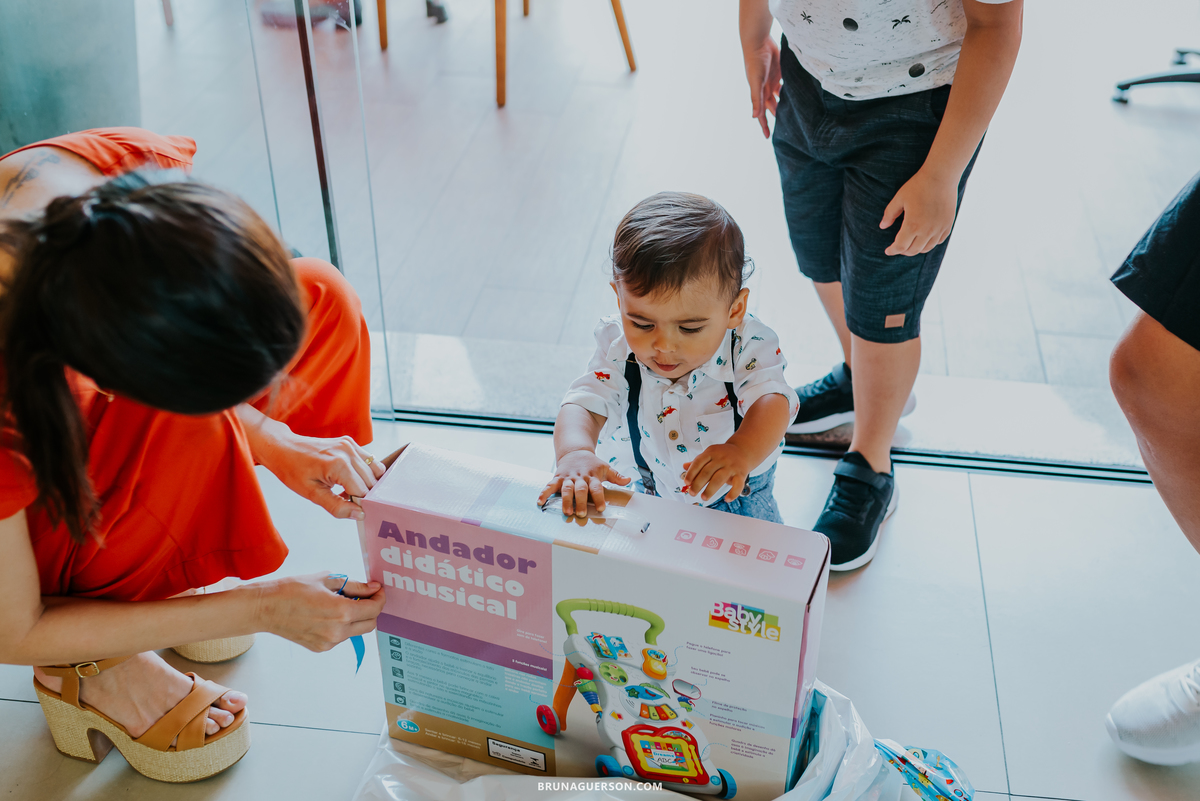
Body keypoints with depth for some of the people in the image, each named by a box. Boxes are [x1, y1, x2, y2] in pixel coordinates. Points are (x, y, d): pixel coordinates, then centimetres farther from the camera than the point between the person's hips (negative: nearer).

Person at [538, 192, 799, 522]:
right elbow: (585, 403, -24)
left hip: (735, 497, -1)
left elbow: (771, 400, -36)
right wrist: (575, 452, -48)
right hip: (644, 494, 2)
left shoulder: (747, 346, -23)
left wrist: (743, 451, -59)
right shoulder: (618, 346, -18)